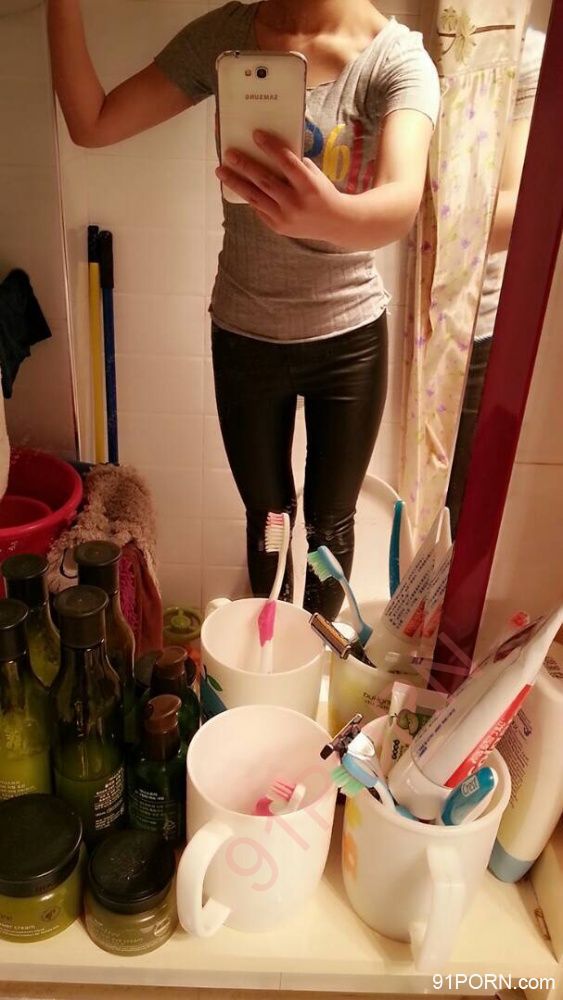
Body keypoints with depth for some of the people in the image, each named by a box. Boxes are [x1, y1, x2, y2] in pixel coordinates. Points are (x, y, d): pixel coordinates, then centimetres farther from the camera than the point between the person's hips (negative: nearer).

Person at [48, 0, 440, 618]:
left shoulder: (399, 57, -13)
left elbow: (403, 203, -32)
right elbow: (91, 123, -4)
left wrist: (330, 215, -54)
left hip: (349, 340, -1)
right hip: (244, 337, 2)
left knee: (329, 522, 14)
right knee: (265, 516, 18)